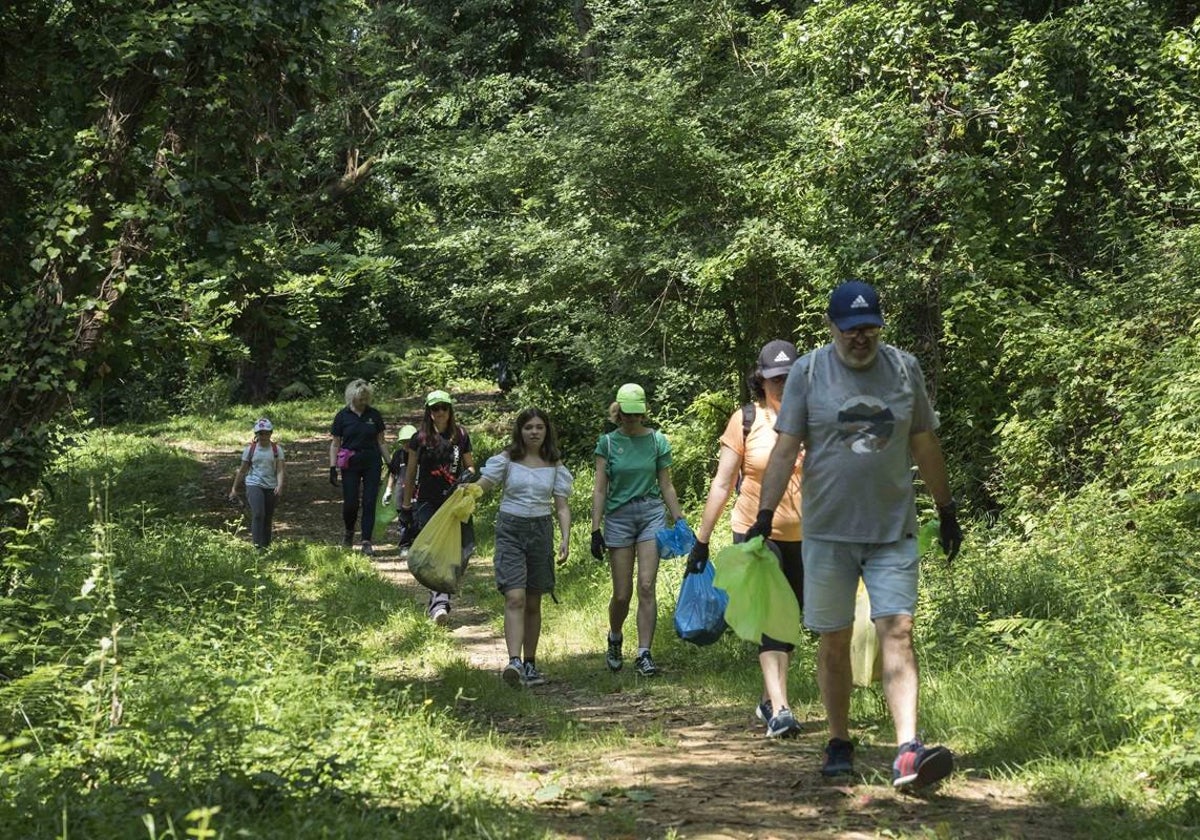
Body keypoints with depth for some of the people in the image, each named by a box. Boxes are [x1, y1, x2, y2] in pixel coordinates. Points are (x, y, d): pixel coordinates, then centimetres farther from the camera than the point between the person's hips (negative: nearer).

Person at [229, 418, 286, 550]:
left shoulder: (277, 449, 3)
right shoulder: (250, 449, 3)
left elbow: (280, 470, -5)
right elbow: (242, 470, 9)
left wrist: (280, 486, -22)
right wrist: (234, 489, 10)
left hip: (271, 488, 2)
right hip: (254, 485, -2)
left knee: (268, 518, 7)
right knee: (258, 514, -21)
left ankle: (266, 545, 18)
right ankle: (257, 544, -22)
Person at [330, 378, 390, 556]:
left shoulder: (374, 415, 4)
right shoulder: (342, 416, 0)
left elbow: (381, 441, 10)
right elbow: (335, 444, 2)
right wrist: (332, 468, -5)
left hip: (372, 463, 1)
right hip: (350, 464, -1)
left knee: (369, 502, -3)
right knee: (350, 503, -1)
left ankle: (366, 542, 1)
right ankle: (349, 531, 28)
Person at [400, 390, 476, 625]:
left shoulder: (461, 436, 6)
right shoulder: (420, 438, 4)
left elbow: (470, 465, 16)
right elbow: (410, 473, 9)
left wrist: (468, 475, -9)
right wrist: (405, 506, 8)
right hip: (426, 503, -2)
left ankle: (438, 603, 13)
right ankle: (440, 604, -18)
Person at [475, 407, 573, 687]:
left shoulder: (554, 465, 6)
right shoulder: (507, 460, 1)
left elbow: (561, 506, 5)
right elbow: (481, 486, -10)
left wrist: (565, 538, -9)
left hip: (541, 530, 2)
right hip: (510, 530, -2)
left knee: (533, 603, 9)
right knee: (515, 598, -15)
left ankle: (530, 664, 18)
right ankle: (514, 662, -23)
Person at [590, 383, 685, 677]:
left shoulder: (657, 441, 4)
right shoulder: (607, 443, 2)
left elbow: (666, 486, 10)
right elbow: (600, 490, 1)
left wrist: (680, 520, 6)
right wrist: (595, 530, -4)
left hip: (651, 514, 0)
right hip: (618, 517, 0)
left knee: (646, 586, -11)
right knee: (622, 594, 2)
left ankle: (644, 654, -7)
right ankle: (614, 639, 31)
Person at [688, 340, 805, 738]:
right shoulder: (745, 420, -3)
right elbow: (722, 483, 0)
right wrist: (701, 539, -1)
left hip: (804, 536, 3)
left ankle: (768, 700, 26)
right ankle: (779, 709, -18)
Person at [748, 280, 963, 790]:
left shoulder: (904, 369, 5)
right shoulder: (808, 372, -1)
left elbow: (925, 446, 13)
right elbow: (786, 448, -3)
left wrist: (947, 512, 16)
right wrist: (765, 515, -11)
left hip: (893, 528, 1)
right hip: (827, 531, 0)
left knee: (897, 632, -11)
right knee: (833, 641, 6)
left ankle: (907, 752, -18)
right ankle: (839, 743, 20)